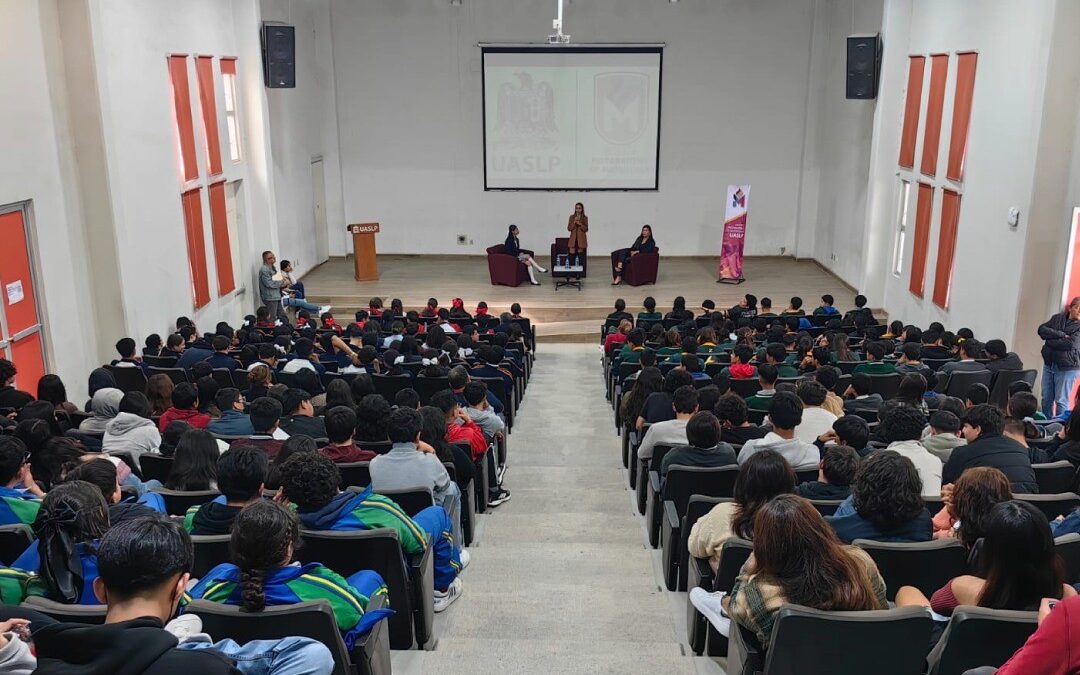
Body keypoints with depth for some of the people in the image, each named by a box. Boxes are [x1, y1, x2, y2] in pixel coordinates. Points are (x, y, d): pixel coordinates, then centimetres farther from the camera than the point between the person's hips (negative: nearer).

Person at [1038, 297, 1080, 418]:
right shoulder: (1057, 318, 6)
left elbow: (1070, 344, -20)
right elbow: (1041, 330, -5)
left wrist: (1049, 340, -9)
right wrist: (1061, 334, -17)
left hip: (1067, 367, -4)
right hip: (1049, 363, 4)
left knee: (1061, 400, 0)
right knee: (1046, 398, 10)